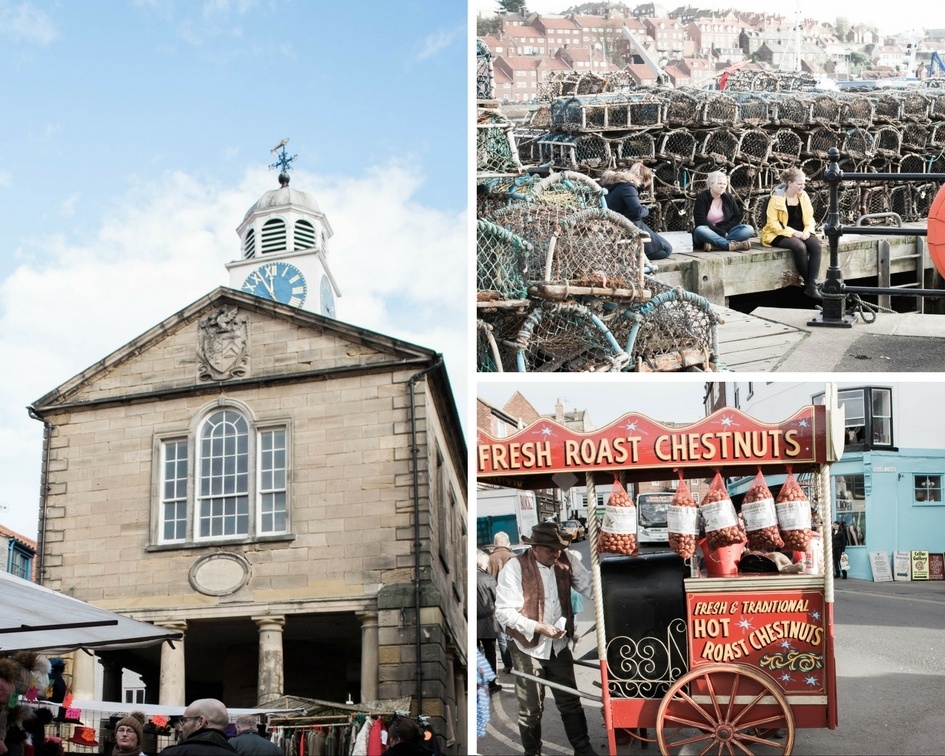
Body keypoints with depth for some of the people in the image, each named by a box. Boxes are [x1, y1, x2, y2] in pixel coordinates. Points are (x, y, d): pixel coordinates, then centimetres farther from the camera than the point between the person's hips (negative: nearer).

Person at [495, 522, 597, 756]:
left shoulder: (565, 562, -2)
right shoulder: (515, 568, -17)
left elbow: (589, 586, -4)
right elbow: (504, 611, -18)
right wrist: (538, 627, -25)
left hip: (559, 646, 4)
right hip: (528, 648, -4)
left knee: (570, 702, 14)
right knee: (531, 708, 9)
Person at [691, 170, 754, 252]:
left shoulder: (729, 197, 9)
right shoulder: (702, 198, -6)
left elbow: (737, 217, 7)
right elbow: (701, 222, -14)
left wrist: (724, 229, -11)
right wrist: (722, 233, -18)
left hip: (725, 232, 4)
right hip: (708, 233, -4)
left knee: (749, 229, -20)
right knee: (700, 230, -38)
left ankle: (714, 245, -36)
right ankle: (731, 244, -42)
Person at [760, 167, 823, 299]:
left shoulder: (803, 196, 7)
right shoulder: (777, 197, -10)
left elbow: (809, 218, 11)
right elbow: (773, 223, -14)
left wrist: (807, 230, -11)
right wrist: (793, 232, -21)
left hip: (800, 233, 5)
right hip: (780, 234, -5)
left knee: (816, 245, -26)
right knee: (800, 247, -35)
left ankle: (812, 286, -29)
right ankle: (808, 283, -19)